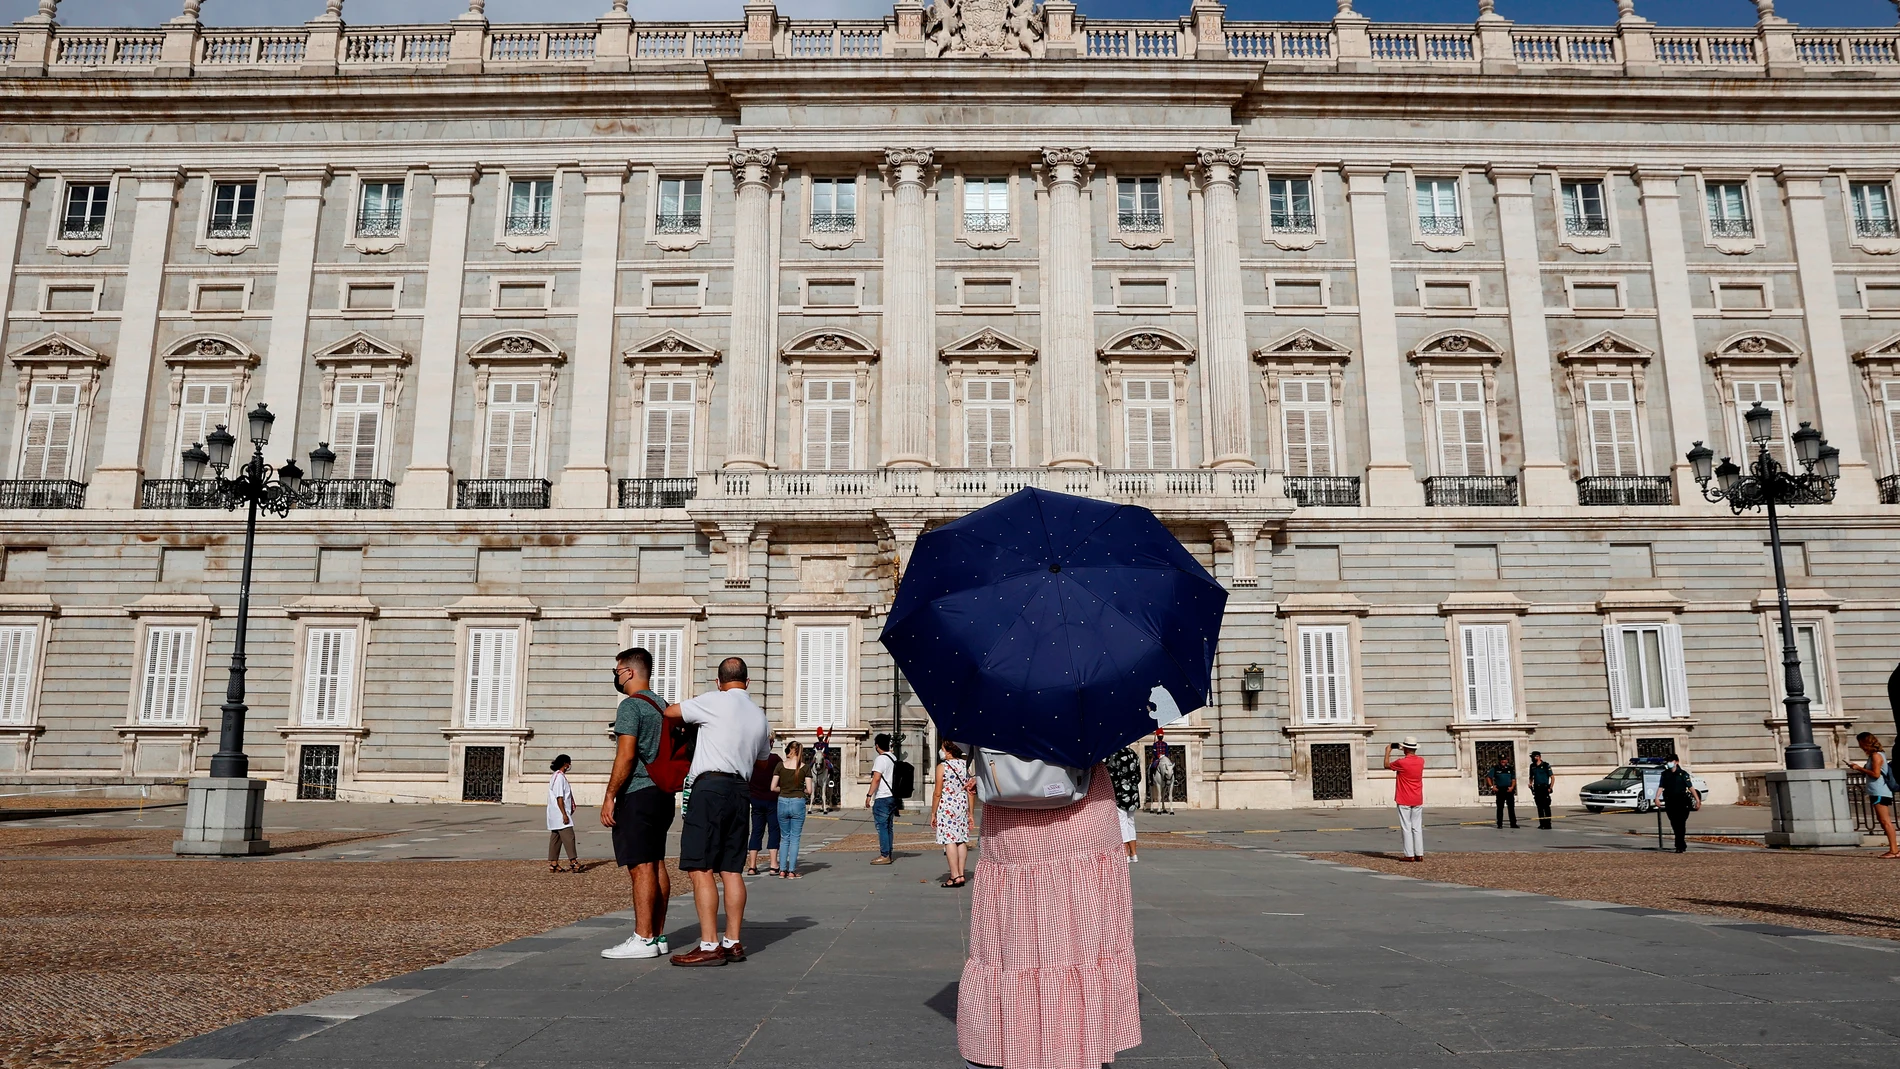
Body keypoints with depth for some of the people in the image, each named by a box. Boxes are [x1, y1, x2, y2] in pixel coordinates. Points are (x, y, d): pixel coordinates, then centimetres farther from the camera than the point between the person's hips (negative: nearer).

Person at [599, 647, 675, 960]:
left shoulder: (631, 705, -10)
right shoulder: (663, 705, 17)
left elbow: (626, 755, -17)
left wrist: (609, 796, -14)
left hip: (637, 794, -9)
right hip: (661, 793, 9)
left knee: (641, 867, -8)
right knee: (656, 864, 10)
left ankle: (643, 940, -7)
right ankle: (658, 936, 14)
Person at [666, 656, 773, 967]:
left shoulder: (715, 700, -3)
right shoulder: (760, 718, 17)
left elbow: (670, 712, 7)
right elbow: (763, 761, 26)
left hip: (711, 788, -7)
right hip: (741, 791, 7)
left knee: (700, 869, -6)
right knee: (731, 870, 10)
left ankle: (709, 946, -9)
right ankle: (733, 943, 12)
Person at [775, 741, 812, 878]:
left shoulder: (781, 765, -1)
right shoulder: (805, 767, -3)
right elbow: (809, 789, -4)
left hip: (782, 802, 1)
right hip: (798, 802, -1)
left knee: (784, 837, 15)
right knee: (795, 838, 6)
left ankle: (782, 870, 12)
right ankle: (791, 871, 4)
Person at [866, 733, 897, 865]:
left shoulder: (880, 759, -13)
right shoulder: (894, 759, 14)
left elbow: (876, 778, -21)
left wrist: (869, 795, -20)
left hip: (882, 798, -9)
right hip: (893, 797, 9)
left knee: (882, 827, -6)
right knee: (889, 827, 12)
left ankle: (884, 856, -6)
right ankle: (888, 854, 15)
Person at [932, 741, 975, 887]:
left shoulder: (942, 766, -8)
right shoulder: (966, 765, 8)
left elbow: (938, 793, -9)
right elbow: (970, 791, 9)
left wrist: (933, 813, -1)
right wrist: (970, 813, 15)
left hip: (947, 807, -6)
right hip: (963, 807, 6)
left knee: (949, 841, -5)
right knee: (961, 840, 9)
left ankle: (955, 876, -8)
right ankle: (961, 874, 10)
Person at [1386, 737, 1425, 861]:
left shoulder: (1401, 762, -15)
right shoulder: (1421, 761, 1)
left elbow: (1387, 765, 3)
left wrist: (1388, 751, 15)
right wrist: (1402, 749, 26)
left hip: (1404, 801, -5)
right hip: (1418, 800, 5)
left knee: (1406, 827, -1)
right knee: (1417, 827, 9)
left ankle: (1410, 855, -3)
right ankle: (1419, 854, 7)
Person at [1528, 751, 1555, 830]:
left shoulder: (1546, 765, -3)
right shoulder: (1532, 766, 12)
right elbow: (1531, 777, 23)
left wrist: (1550, 788, -10)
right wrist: (1530, 783, 4)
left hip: (1544, 788, -5)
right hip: (1536, 789, 5)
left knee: (1546, 807, -7)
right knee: (1539, 807, 7)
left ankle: (1548, 824, -6)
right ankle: (1542, 824, 13)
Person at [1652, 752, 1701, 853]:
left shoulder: (1683, 773, -1)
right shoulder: (1665, 774, 8)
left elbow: (1690, 787, -5)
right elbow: (1661, 786, 2)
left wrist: (1697, 799, -11)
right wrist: (1657, 797, -13)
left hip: (1681, 802, -4)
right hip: (1669, 802, 4)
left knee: (1681, 824, -7)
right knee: (1674, 824, 8)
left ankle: (1679, 846, -4)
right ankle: (1682, 845, 23)